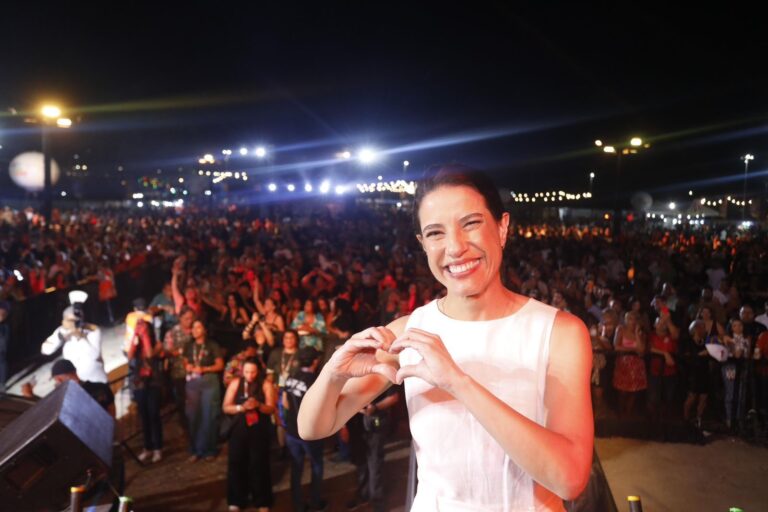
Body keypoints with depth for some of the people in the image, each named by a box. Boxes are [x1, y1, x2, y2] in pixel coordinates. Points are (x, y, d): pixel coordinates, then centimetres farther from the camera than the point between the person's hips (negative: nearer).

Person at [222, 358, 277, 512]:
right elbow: (225, 407, 1)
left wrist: (258, 405, -26)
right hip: (239, 429, 2)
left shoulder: (266, 385, -4)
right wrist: (241, 407, -17)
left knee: (259, 464, 0)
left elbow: (271, 408, -6)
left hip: (259, 431, -2)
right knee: (236, 464, 3)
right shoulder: (235, 383, 1)